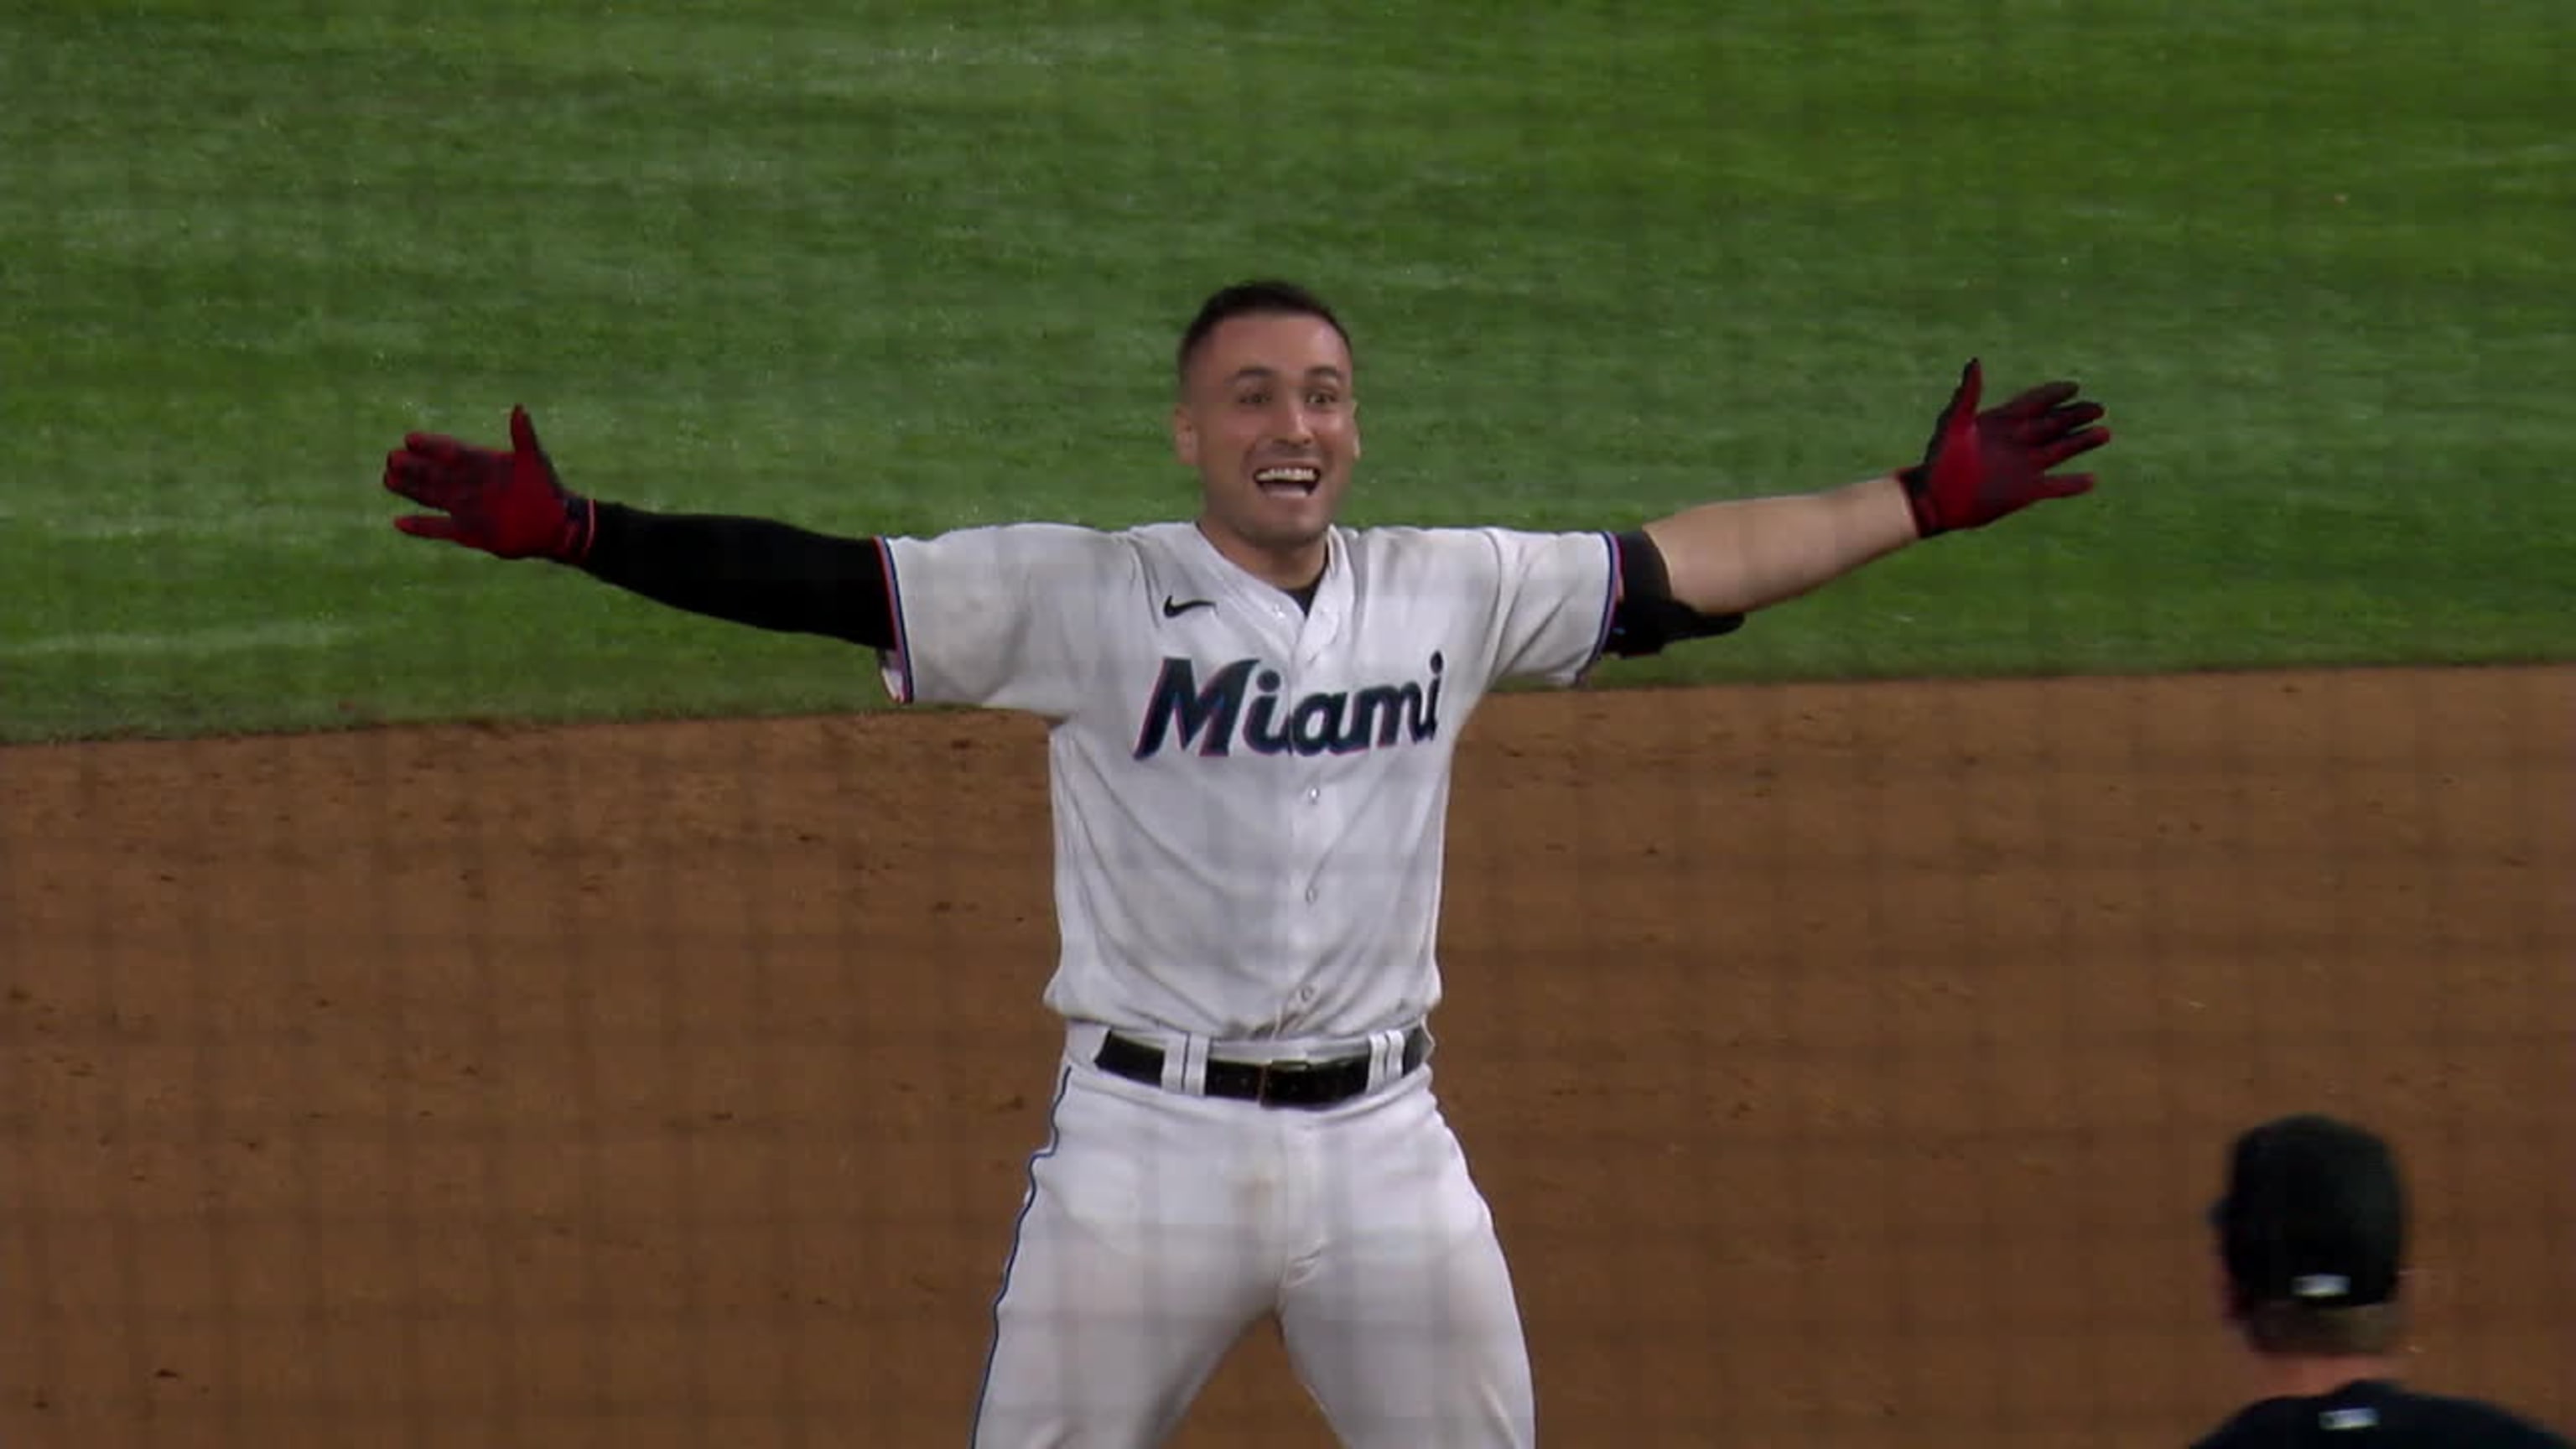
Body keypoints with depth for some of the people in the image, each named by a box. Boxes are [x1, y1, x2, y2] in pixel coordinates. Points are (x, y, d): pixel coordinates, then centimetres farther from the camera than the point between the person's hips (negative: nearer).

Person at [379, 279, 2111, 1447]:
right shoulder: (1083, 598, -5)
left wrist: (1924, 501, 13)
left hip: (1384, 1139, 3)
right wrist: (576, 534, -23)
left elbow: (1686, 567, 14)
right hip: (1147, 1134, -3)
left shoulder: (1453, 595, 7)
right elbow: (825, 582, -12)